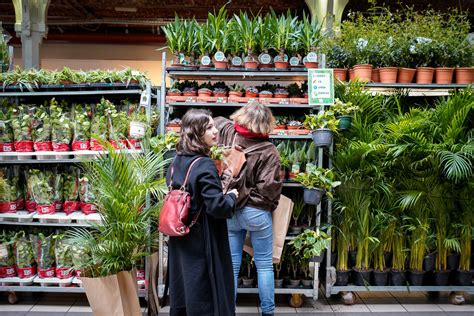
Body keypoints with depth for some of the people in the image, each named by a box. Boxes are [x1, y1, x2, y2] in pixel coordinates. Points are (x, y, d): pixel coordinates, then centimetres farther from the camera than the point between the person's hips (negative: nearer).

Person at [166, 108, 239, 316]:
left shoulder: (176, 161, 4)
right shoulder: (204, 165, -21)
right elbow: (217, 206, -26)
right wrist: (232, 197, -6)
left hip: (180, 239, 8)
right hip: (203, 241, -8)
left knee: (183, 286, 21)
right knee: (205, 294, 4)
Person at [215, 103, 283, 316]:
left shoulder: (227, 134, -4)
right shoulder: (268, 151, -15)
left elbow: (216, 121, 17)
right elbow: (269, 187, -18)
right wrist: (270, 206, 2)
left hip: (229, 210, 4)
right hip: (256, 212, -3)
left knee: (231, 266, 11)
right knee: (264, 266, 11)